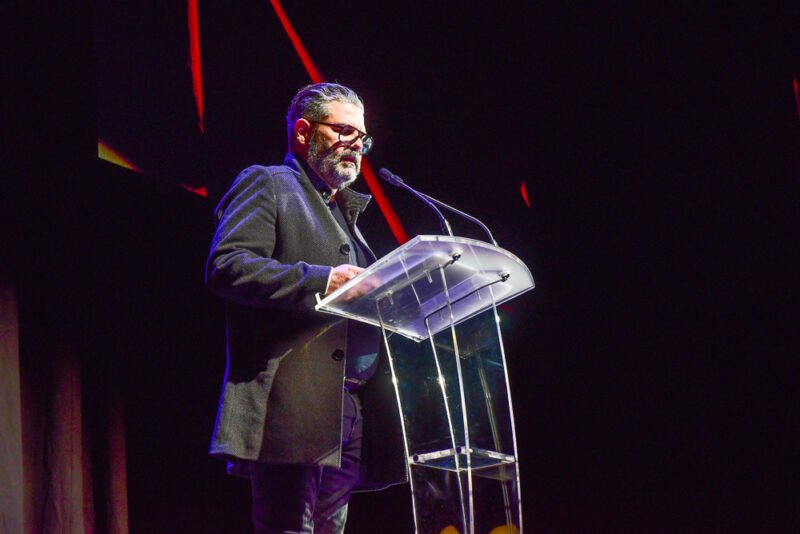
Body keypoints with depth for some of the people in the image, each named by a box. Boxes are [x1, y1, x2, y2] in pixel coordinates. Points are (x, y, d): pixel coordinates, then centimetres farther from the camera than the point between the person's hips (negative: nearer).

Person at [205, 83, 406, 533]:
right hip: (292, 401, -8)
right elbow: (226, 267, -12)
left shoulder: (346, 212, 30)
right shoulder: (266, 185, 4)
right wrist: (321, 280, -20)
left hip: (350, 407, 8)